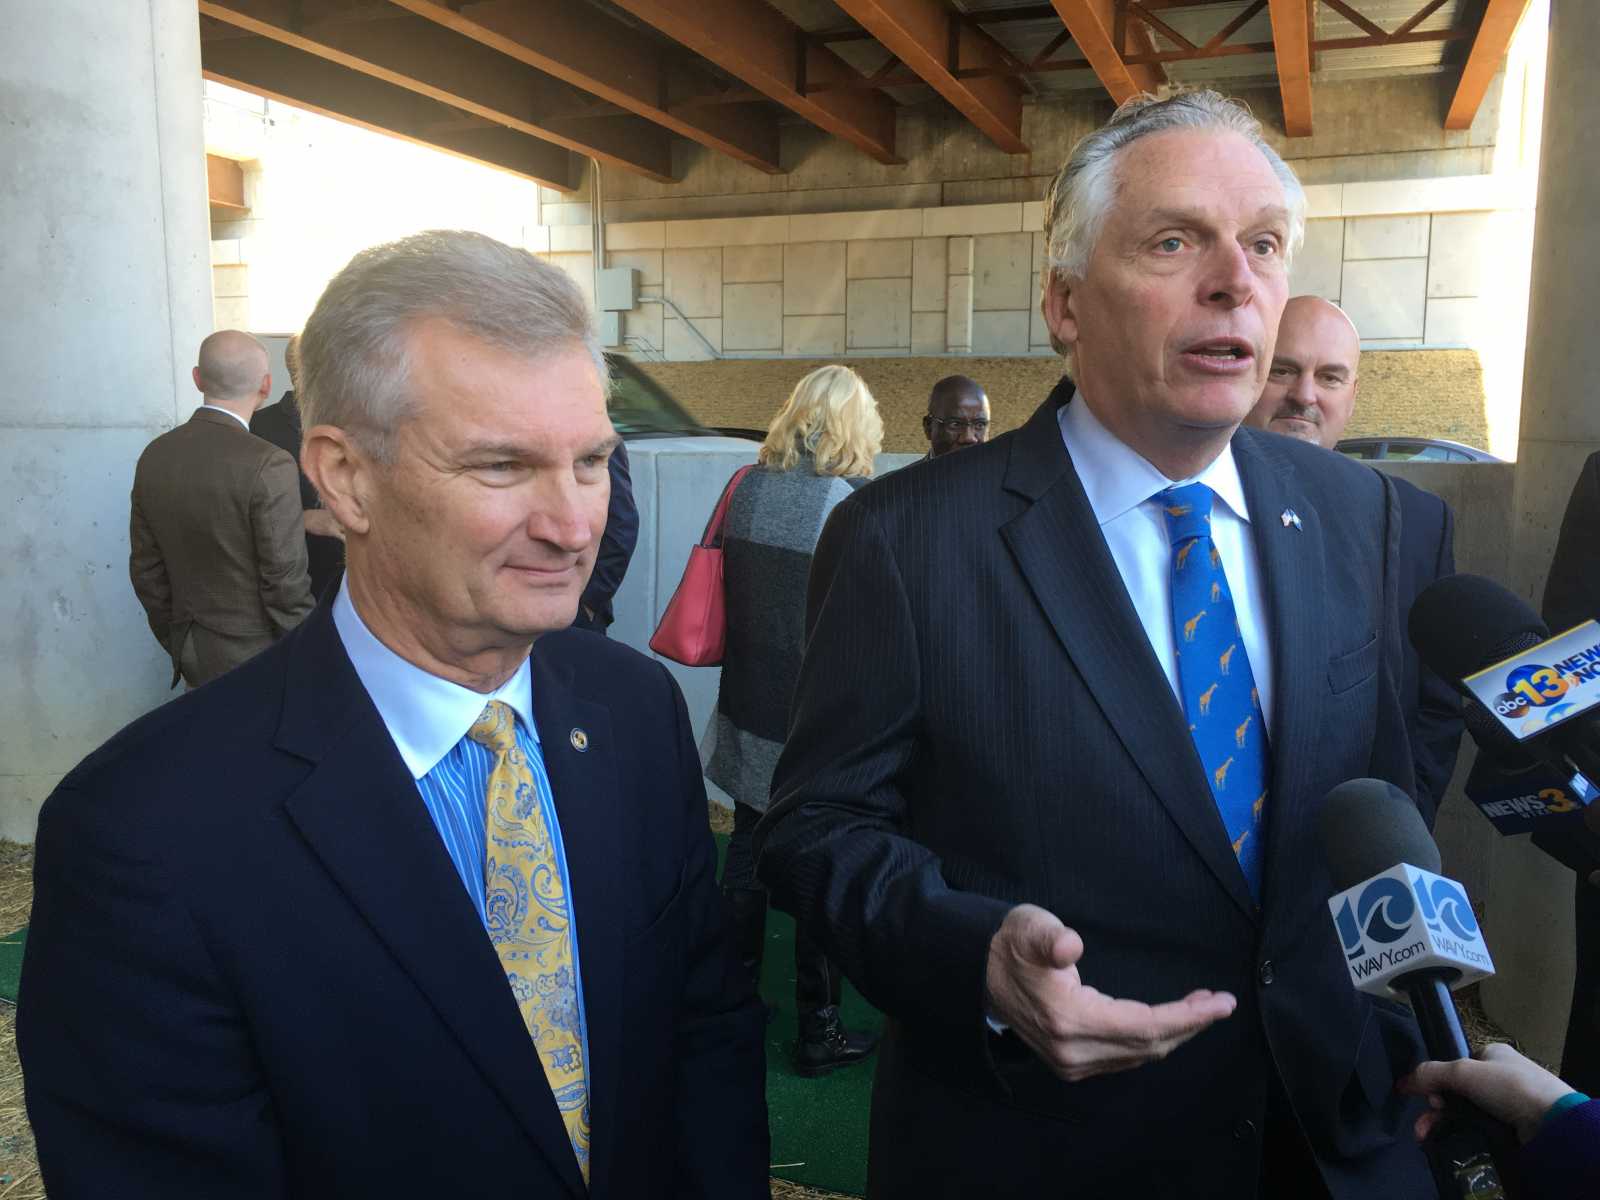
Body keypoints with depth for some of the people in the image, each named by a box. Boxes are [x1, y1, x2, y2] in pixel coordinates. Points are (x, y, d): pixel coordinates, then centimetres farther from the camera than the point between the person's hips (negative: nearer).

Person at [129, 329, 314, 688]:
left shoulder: (154, 456, 1)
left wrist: (176, 642, 19)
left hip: (191, 654, 6)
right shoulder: (268, 465, -19)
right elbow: (285, 580, -17)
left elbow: (145, 568, 8)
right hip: (255, 657, -6)